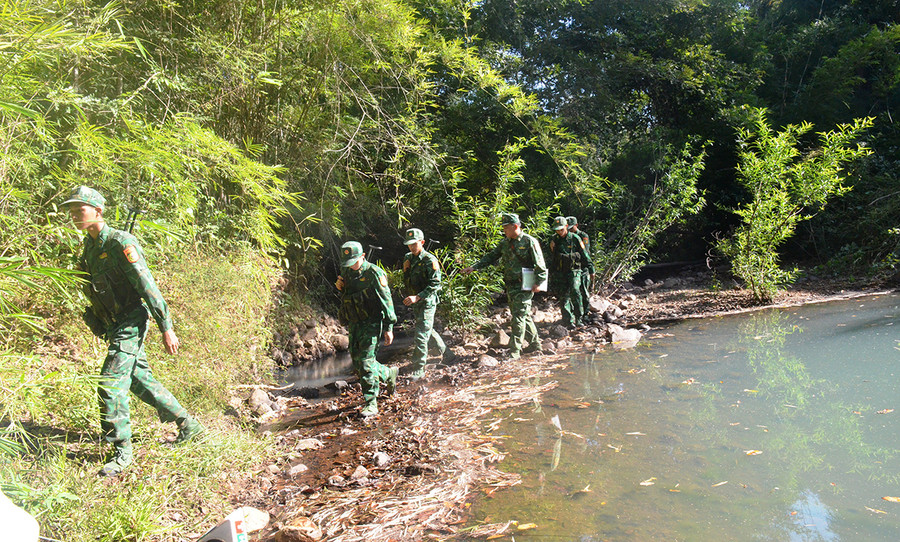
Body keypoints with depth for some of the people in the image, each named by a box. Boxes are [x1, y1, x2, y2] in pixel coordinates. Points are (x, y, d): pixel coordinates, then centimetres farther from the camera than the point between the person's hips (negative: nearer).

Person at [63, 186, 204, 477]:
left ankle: (122, 452, 3)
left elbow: (148, 286, -20)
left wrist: (166, 328, -20)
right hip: (113, 325, 9)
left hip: (130, 324, -9)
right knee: (140, 379, 15)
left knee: (110, 385, -11)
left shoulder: (120, 243, -17)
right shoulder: (90, 246, 9)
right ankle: (188, 424, 26)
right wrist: (99, 323, 23)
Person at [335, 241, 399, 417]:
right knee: (357, 363, 10)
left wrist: (389, 327, -15)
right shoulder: (346, 273, 9)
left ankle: (371, 404, -5)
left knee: (366, 361, -13)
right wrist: (340, 286, 1)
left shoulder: (374, 273, -12)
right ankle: (389, 374, 35)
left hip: (371, 323, -7)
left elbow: (386, 301, -12)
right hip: (354, 324, 8)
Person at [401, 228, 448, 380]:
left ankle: (418, 370, -1)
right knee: (427, 329, 22)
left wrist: (417, 297, -27)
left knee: (421, 336, -8)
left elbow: (435, 284, -20)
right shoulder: (407, 258, 7)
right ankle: (444, 349, 45)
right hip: (414, 302, 8)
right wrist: (408, 296, 18)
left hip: (427, 303, -8)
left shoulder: (430, 260, -15)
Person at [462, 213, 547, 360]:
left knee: (518, 317, -9)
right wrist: (474, 267, 7)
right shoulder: (505, 243, 11)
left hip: (524, 286, -7)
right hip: (510, 286, 7)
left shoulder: (529, 242, -9)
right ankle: (535, 344, 28)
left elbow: (540, 265, -9)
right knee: (524, 316, 15)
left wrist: (538, 282, -14)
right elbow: (491, 257, 16)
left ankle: (515, 351, -5)